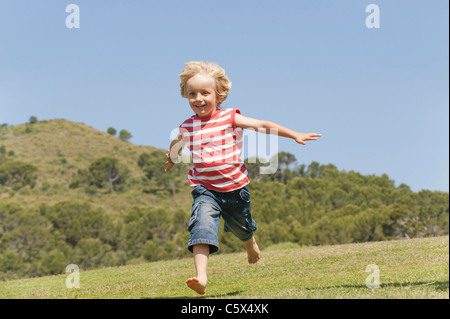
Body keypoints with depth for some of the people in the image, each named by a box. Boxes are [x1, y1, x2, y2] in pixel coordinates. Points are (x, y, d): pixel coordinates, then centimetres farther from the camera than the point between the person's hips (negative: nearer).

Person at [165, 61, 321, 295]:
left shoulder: (229, 118, -7)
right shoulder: (186, 127, 0)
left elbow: (263, 126, -5)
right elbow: (176, 144, 27)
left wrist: (294, 135, -6)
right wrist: (172, 157, 14)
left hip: (235, 187, 0)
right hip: (205, 189, 0)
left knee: (241, 227, 22)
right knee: (202, 226, -25)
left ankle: (250, 244, 60)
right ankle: (201, 277, -36)